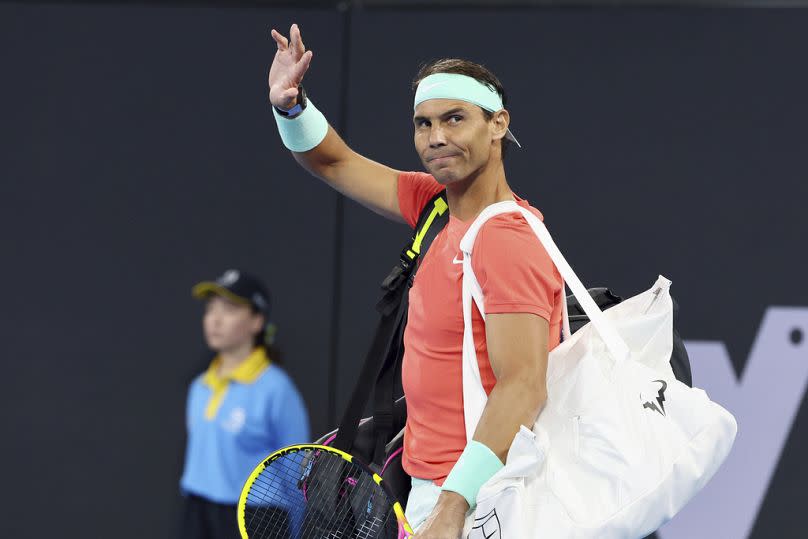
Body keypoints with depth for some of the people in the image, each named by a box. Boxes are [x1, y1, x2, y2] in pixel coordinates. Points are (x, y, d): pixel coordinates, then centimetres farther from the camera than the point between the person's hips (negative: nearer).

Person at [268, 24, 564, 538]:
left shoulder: (509, 244, -19)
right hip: (432, 487, 9)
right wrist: (291, 105, -1)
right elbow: (335, 162, 21)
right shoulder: (437, 205, 7)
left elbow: (523, 387, -29)